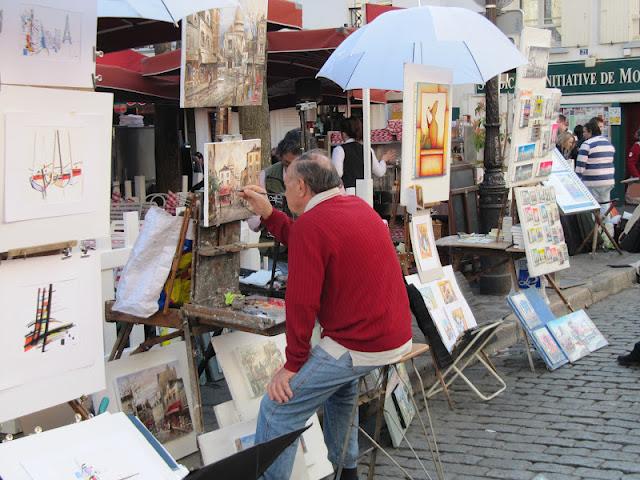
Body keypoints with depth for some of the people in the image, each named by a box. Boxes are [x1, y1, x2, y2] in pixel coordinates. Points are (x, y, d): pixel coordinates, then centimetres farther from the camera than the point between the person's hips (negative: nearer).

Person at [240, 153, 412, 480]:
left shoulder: (309, 225, -16)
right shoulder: (357, 206, 11)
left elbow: (301, 302, -18)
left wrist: (294, 364, -7)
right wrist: (268, 214, 25)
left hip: (363, 346, -9)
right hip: (399, 335, 10)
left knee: (277, 409, -2)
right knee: (340, 381, 35)